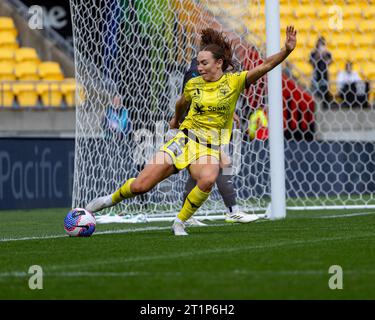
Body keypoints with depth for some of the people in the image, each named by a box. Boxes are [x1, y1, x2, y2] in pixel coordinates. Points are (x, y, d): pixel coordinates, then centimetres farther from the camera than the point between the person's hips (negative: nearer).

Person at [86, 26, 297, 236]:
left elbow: (265, 66, -14)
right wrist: (176, 119, 45)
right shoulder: (193, 84, 5)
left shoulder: (234, 82, -3)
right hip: (185, 138, 2)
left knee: (208, 180, -37)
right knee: (141, 186, -6)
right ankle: (111, 199, 25)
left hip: (211, 146, -2)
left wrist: (286, 50, -28)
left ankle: (180, 223, -16)